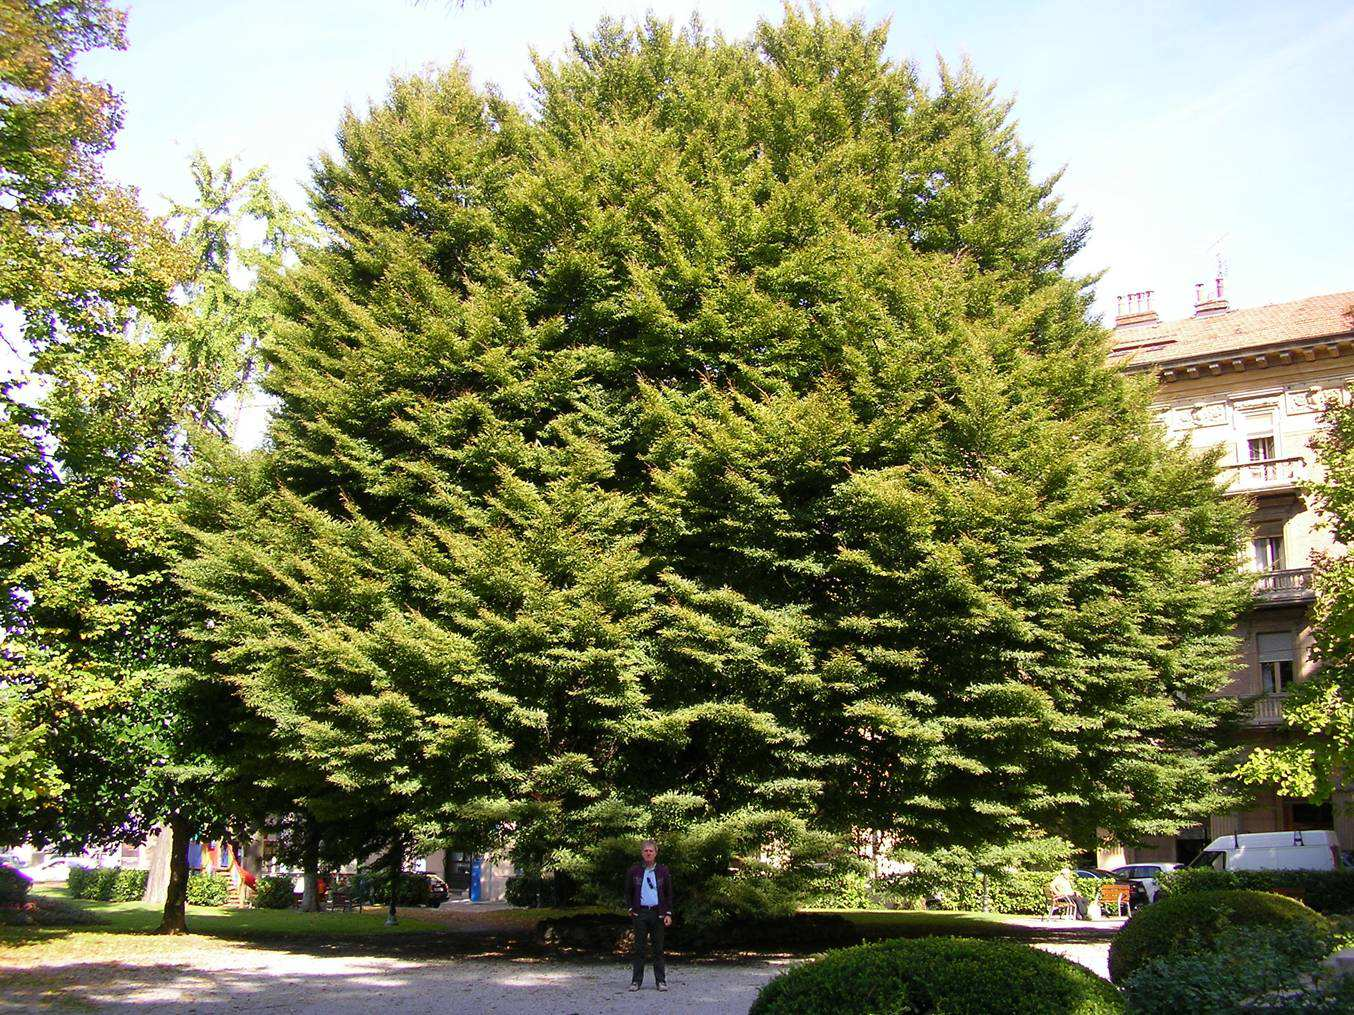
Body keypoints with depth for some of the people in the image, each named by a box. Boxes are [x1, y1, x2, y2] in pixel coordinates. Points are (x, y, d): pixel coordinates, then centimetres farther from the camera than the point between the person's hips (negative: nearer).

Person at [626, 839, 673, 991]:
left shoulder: (663, 871, 5)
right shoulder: (634, 871, 5)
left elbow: (669, 893, 7)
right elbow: (628, 892, 12)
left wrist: (668, 913, -1)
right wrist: (631, 909, 1)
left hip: (658, 913, 0)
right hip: (640, 913, 0)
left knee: (658, 948, 4)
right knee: (639, 948, 2)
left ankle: (661, 980, 9)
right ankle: (636, 980, 8)